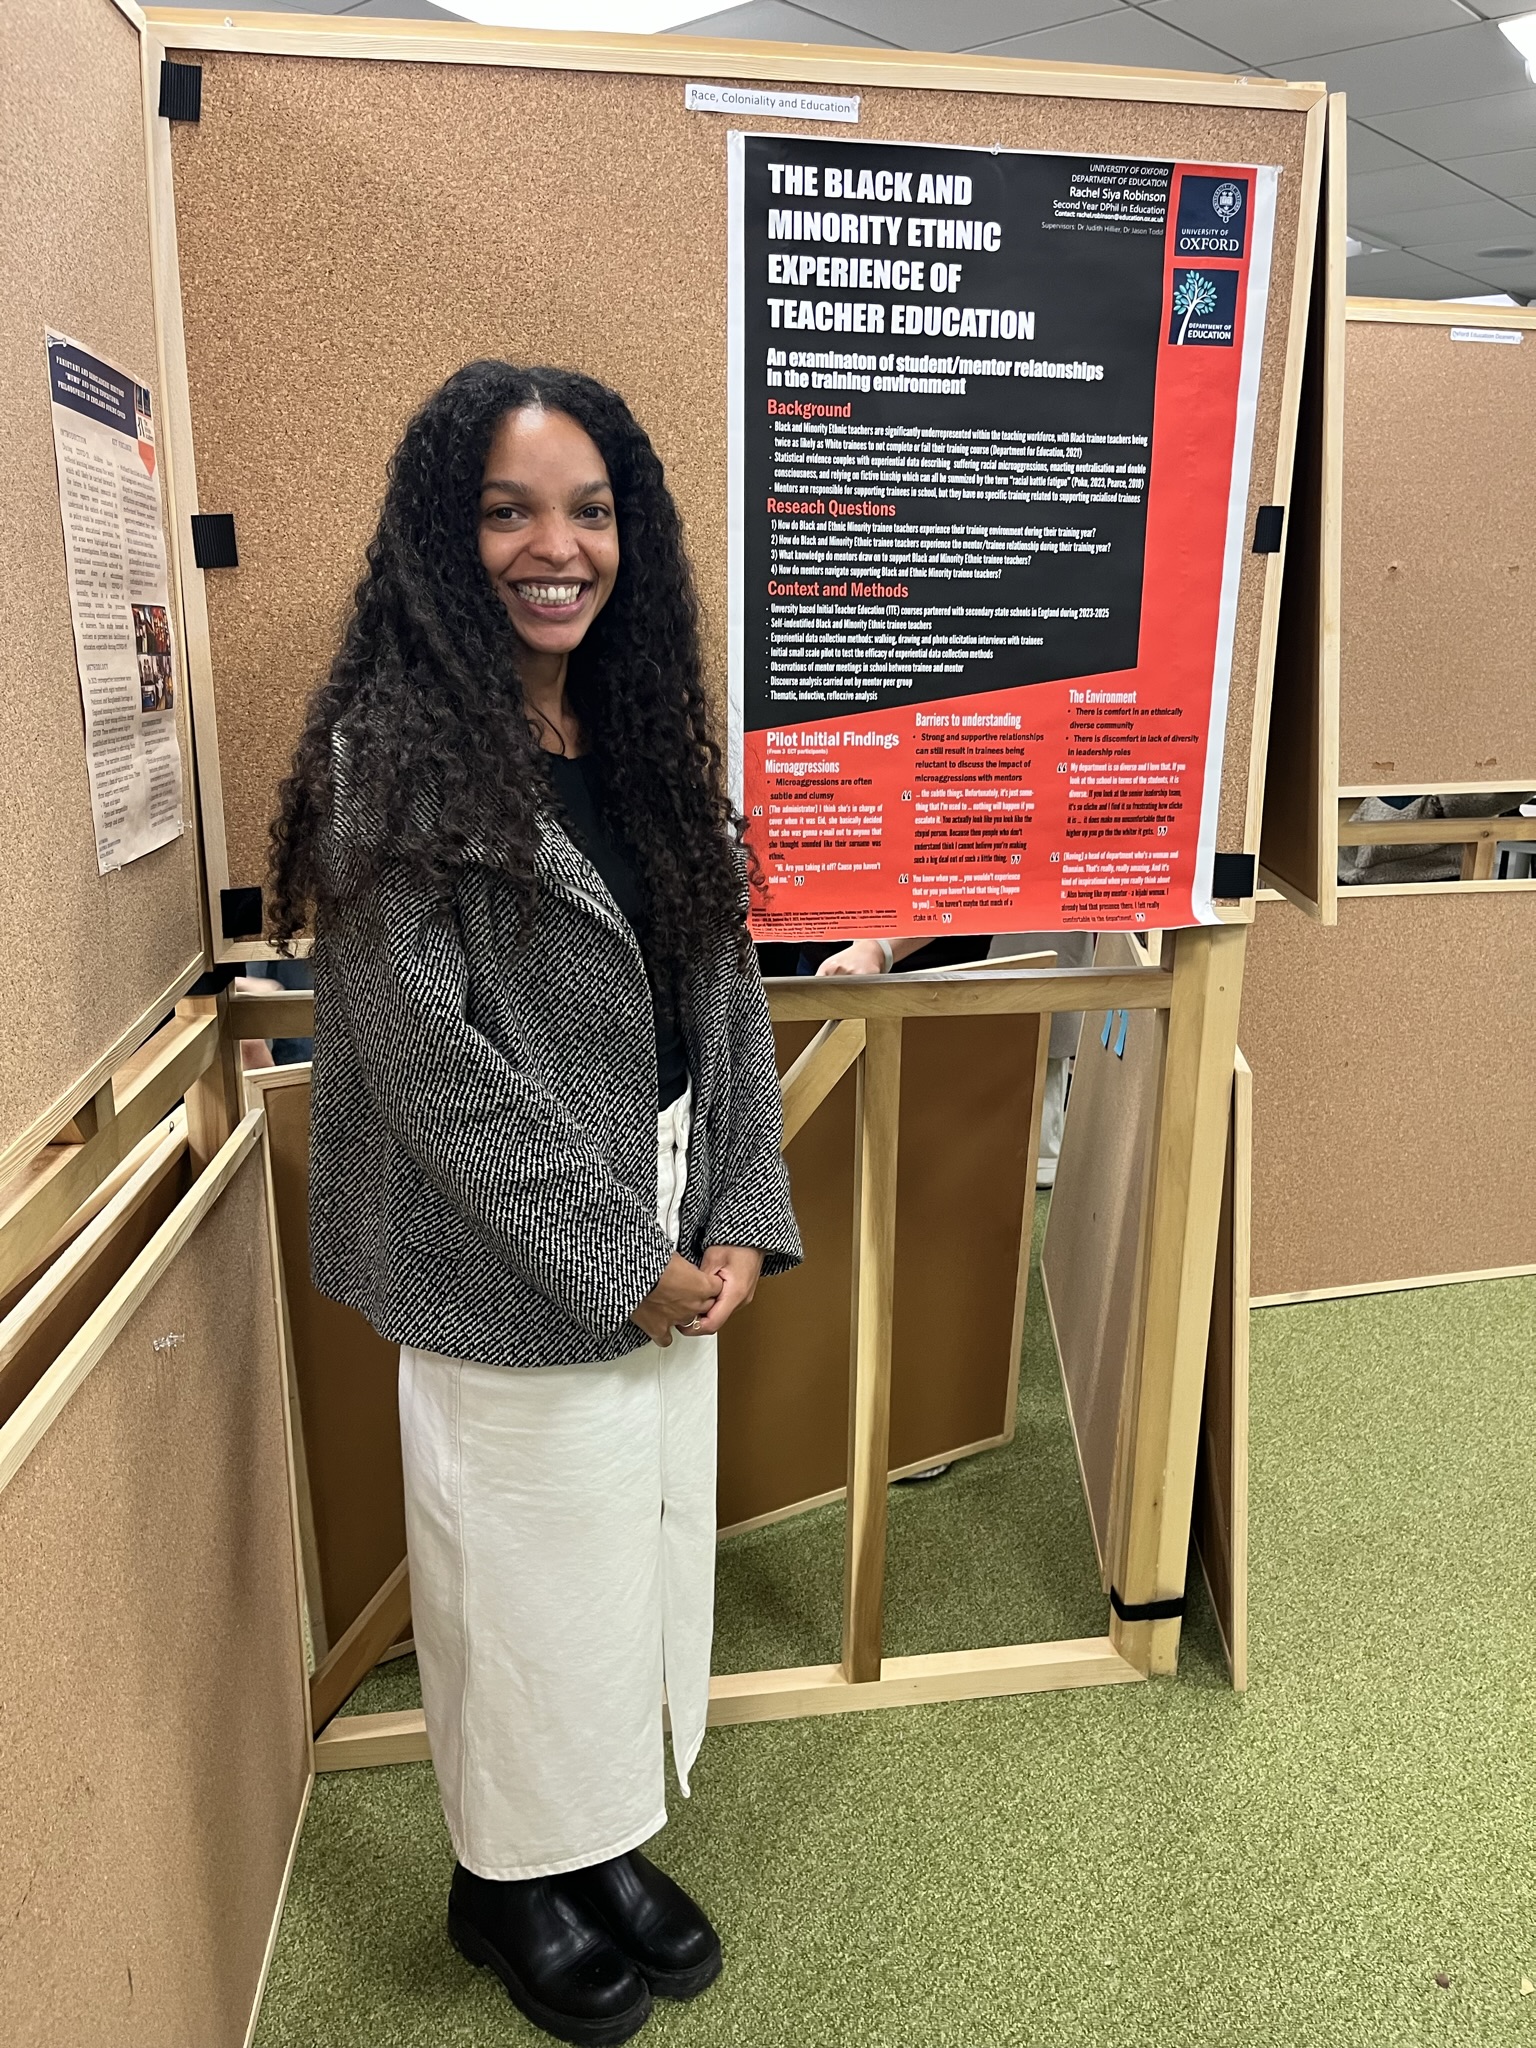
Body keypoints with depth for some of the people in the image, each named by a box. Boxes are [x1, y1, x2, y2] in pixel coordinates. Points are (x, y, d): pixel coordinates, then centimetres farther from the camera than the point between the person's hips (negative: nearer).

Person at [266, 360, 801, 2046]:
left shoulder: (643, 737, 7)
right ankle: (513, 1879, 40)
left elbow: (726, 991, 6)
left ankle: (607, 1839, 45)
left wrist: (744, 1218, -2)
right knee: (531, 1576, 11)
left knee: (647, 1546, 19)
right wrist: (616, 1264, -15)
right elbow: (424, 1055, -19)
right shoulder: (394, 754, -14)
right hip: (510, 1285, -6)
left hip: (671, 1258, 7)